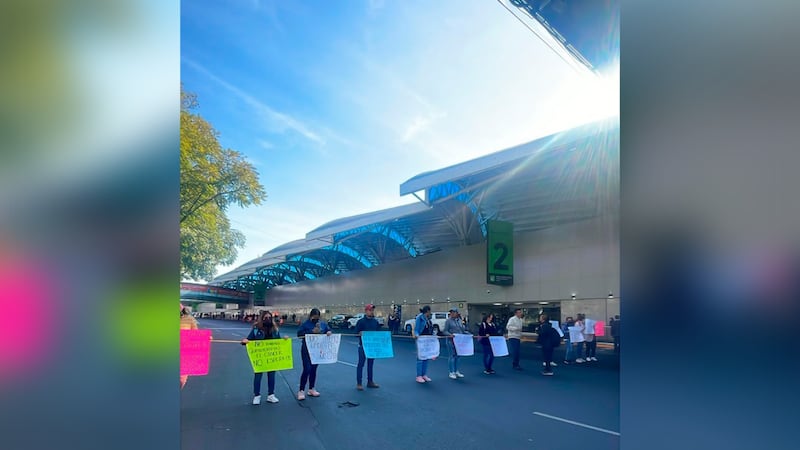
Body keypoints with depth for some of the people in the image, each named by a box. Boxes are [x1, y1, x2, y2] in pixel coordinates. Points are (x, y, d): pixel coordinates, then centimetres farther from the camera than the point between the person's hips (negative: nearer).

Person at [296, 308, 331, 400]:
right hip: (307, 350, -4)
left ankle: (311, 389, 26)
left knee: (314, 369, 13)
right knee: (307, 370, -8)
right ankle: (301, 391, 2)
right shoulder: (306, 324, -7)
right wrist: (311, 331, -22)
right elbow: (299, 334, -14)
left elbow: (328, 330, 14)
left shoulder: (323, 323, 4)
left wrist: (329, 332, -11)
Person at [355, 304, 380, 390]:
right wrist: (362, 333, -26)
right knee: (361, 364, 0)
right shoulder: (361, 321, -7)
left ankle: (370, 381, 24)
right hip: (363, 345, -5)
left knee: (370, 363, 14)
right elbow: (357, 332, -9)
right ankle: (359, 383, 6)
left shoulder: (375, 321, 9)